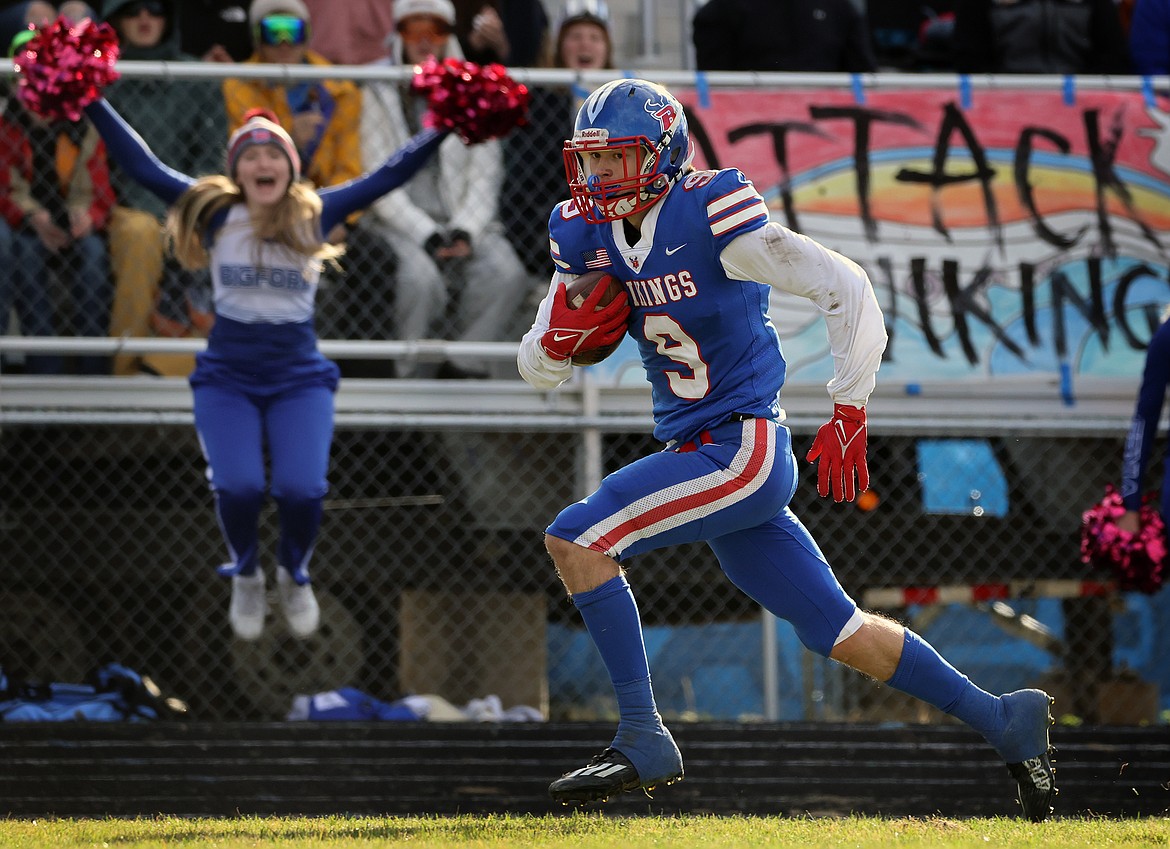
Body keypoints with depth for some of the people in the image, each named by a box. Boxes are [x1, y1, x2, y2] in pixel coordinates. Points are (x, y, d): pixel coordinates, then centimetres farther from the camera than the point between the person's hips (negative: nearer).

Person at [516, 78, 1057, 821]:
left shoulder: (710, 217, -15)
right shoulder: (587, 236, 7)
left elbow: (845, 287, -16)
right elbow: (539, 369, 14)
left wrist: (848, 415, -15)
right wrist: (565, 335, -10)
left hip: (743, 447, -8)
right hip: (702, 455, 8)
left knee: (576, 539, -19)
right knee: (839, 633, 13)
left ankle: (643, 740, -16)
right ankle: (1004, 721, 26)